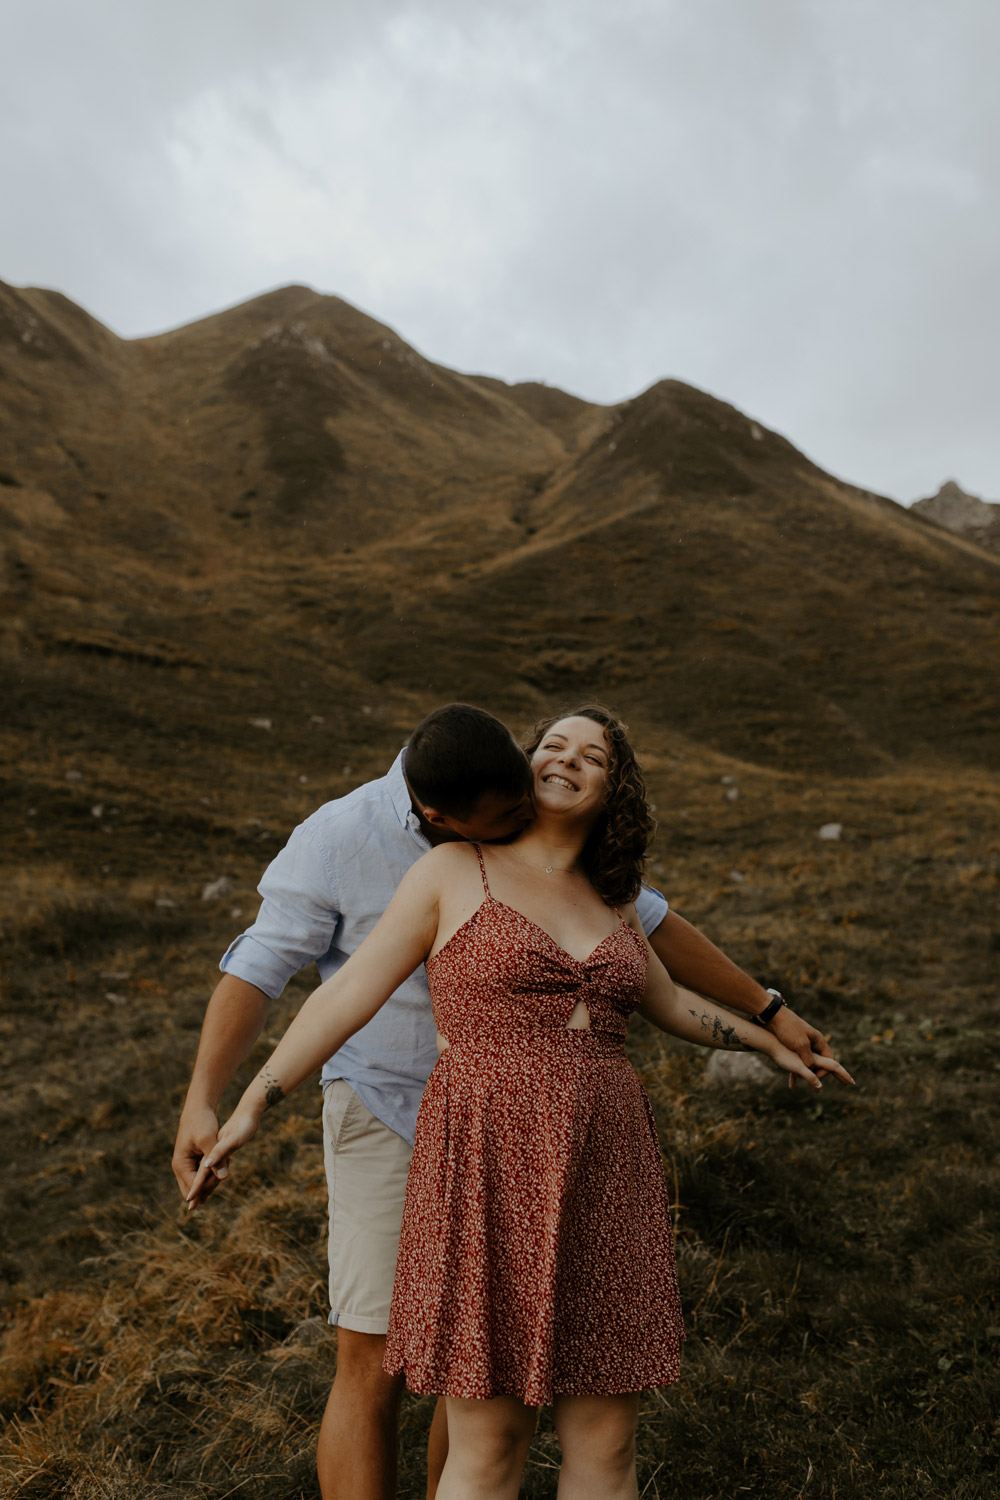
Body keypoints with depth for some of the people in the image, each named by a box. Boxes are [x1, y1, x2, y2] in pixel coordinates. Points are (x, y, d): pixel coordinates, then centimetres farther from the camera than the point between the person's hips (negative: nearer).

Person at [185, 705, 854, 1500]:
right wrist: (250, 1107, -7)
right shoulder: (453, 869, -1)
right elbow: (351, 991, -2)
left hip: (598, 1180, 5)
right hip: (493, 1175, -5)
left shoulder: (607, 900, 13)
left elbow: (667, 1005, 28)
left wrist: (771, 1041, 35)